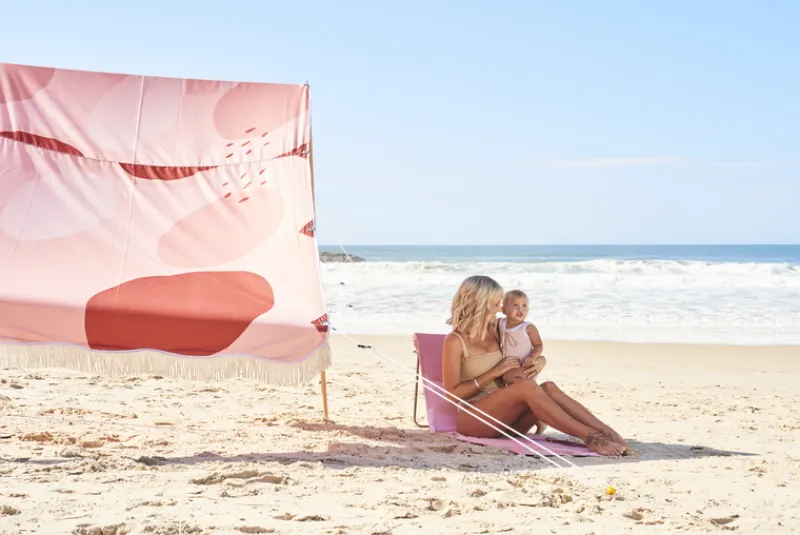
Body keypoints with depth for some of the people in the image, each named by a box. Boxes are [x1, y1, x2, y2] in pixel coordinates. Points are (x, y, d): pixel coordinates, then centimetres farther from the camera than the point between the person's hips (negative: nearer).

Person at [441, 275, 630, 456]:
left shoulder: (494, 330, 15)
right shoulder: (455, 341, -6)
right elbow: (452, 393, -10)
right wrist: (494, 372, -13)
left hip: (502, 415, 7)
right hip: (472, 418, -6)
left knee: (548, 388, -22)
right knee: (527, 387, -31)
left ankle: (607, 433, -35)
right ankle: (590, 438, -38)